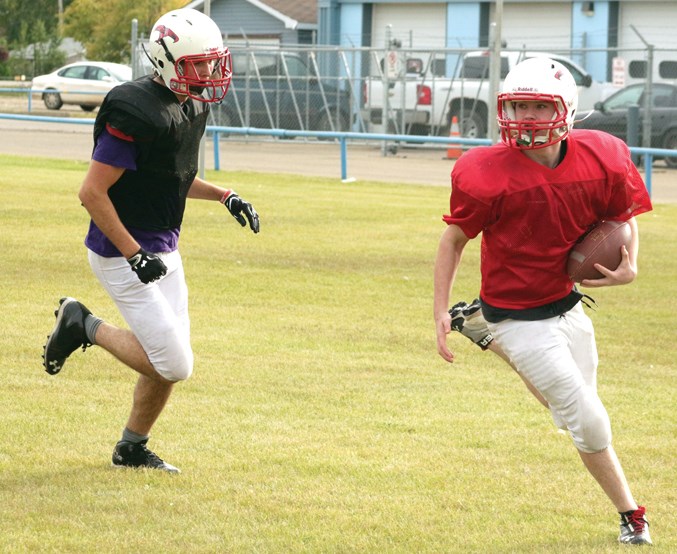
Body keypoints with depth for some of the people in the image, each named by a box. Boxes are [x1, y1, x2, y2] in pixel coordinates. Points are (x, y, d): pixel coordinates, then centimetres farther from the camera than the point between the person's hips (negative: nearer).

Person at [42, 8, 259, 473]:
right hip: (123, 255, -9)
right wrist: (134, 255, -23)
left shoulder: (191, 106, 5)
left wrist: (224, 196, 6)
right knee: (174, 364, -11)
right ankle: (84, 326, 8)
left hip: (165, 251, 9)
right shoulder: (139, 114, -24)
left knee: (171, 366, 12)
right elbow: (92, 192, -22)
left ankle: (132, 448, 31)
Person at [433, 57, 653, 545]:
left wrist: (629, 267, -10)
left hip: (567, 307, 5)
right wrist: (439, 311, -13)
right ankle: (630, 514, 17)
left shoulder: (600, 161, -9)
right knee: (591, 425, -1)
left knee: (576, 408, 18)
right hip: (519, 319, -5)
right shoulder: (489, 175, -20)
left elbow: (624, 218, 9)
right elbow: (454, 240, -8)